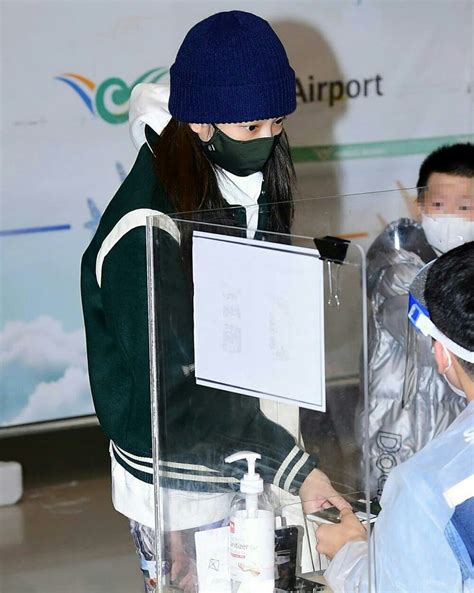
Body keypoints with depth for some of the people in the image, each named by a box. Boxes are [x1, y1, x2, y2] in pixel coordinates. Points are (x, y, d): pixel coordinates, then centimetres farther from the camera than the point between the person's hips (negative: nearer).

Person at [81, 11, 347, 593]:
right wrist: (291, 465, -28)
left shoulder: (251, 183, 0)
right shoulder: (145, 232, -25)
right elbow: (177, 391, -25)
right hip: (176, 475, -7)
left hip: (244, 453, 7)